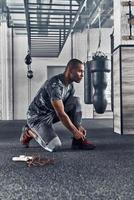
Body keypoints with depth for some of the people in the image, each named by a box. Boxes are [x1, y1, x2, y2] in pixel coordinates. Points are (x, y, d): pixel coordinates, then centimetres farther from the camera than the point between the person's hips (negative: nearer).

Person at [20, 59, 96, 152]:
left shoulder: (70, 85, 0)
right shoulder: (55, 85, -29)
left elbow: (73, 107, 9)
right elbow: (61, 114, -30)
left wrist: (79, 126, -1)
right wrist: (75, 132, -23)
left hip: (52, 113, 8)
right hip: (38, 116, -8)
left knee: (76, 101, -10)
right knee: (54, 145, -25)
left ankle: (78, 140, -8)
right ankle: (30, 132, 3)